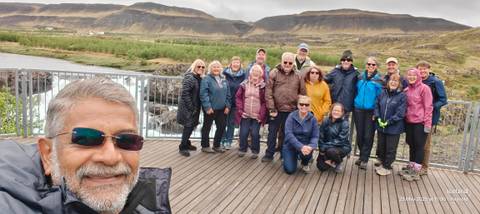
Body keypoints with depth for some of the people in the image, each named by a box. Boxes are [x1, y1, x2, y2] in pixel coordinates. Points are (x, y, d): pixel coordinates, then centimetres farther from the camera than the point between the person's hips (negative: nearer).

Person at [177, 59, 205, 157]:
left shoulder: (199, 78, 9)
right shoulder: (189, 78, -16)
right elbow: (184, 93, -21)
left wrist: (196, 107, 9)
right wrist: (191, 107, -19)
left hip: (195, 107, 8)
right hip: (187, 107, -8)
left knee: (192, 126, 16)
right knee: (188, 126, -5)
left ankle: (186, 143, 34)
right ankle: (182, 147, 9)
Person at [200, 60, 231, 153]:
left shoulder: (223, 80, 12)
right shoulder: (206, 79, -9)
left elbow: (227, 94, 13)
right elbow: (203, 94, -16)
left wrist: (227, 106, 5)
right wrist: (207, 106, -20)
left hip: (222, 109, 6)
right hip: (210, 109, -6)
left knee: (221, 127, 11)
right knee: (207, 127, 7)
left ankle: (216, 145, 27)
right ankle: (205, 146, 20)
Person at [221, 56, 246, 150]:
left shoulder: (243, 75, -1)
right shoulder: (225, 72, -5)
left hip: (236, 102, 1)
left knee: (232, 122, 10)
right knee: (224, 122, 5)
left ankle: (229, 141, 20)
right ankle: (223, 140, 17)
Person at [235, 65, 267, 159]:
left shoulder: (263, 86, -4)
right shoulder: (244, 85, 1)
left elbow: (265, 102, -3)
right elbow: (238, 97, 4)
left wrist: (261, 114, -10)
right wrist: (240, 110, -4)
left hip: (257, 116, -2)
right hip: (245, 115, 2)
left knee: (255, 134, 2)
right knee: (243, 133, 7)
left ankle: (255, 151, 20)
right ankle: (242, 149, 26)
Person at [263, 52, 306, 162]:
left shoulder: (297, 76, 5)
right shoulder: (274, 73, -3)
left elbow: (302, 93, 8)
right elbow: (268, 92, -8)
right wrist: (271, 108, -12)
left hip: (291, 111, 2)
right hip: (276, 109, -2)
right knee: (272, 133, 7)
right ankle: (269, 154, 19)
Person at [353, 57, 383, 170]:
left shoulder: (379, 80, -4)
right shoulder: (360, 77, 7)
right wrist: (355, 103, 8)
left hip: (371, 111, -3)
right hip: (359, 110, 3)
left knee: (368, 136, 1)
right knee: (359, 135, 9)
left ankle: (364, 159, 11)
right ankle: (362, 155, 27)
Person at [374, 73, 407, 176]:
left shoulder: (402, 96, -11)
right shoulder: (383, 93, 3)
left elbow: (400, 113, -15)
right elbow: (377, 105, 7)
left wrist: (388, 122, -17)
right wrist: (378, 118, -7)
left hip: (394, 128, -4)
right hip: (380, 126, 4)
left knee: (390, 148, 7)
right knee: (381, 146, 17)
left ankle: (387, 166, 22)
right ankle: (381, 161, 37)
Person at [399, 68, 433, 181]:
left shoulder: (424, 88, -7)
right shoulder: (406, 90, 8)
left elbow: (428, 107, -10)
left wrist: (427, 123, -13)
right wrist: (405, 117, 8)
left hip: (420, 122, -6)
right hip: (409, 122, 6)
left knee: (419, 146, 2)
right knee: (411, 145, 15)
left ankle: (416, 172, 8)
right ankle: (411, 167, 27)